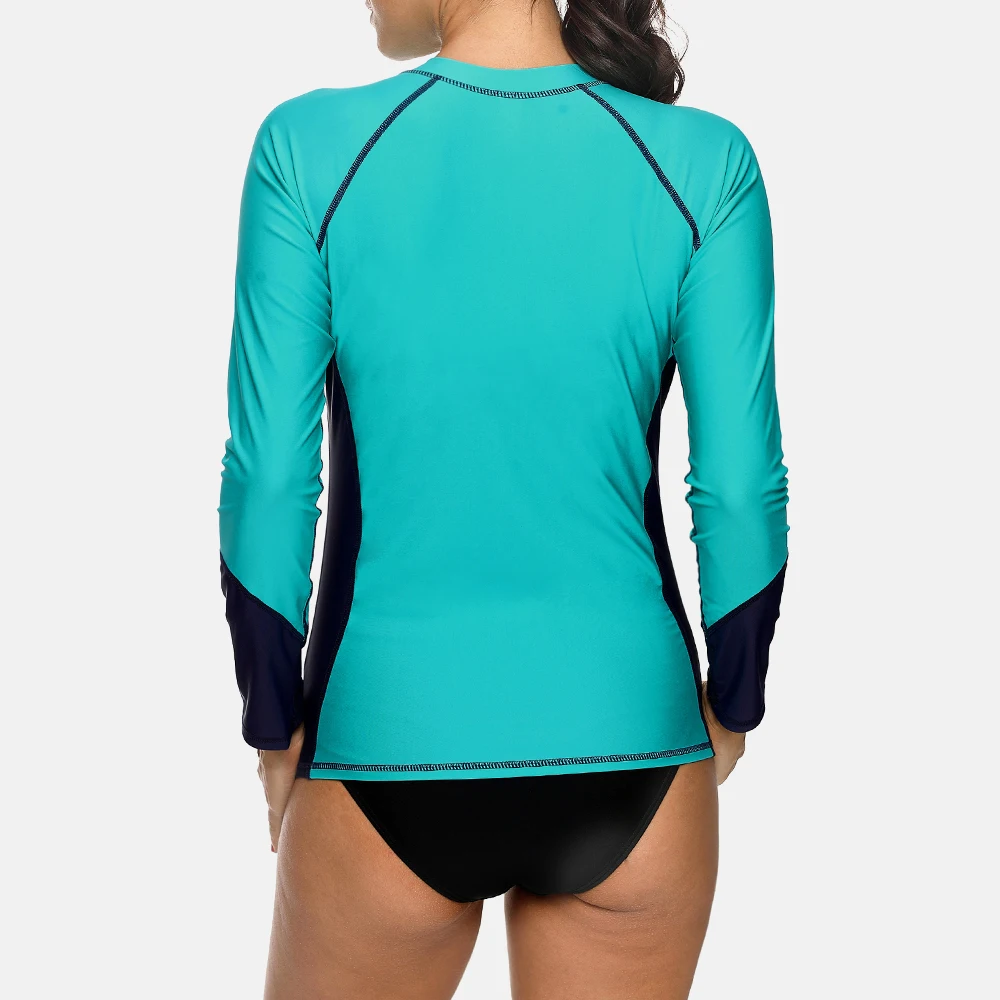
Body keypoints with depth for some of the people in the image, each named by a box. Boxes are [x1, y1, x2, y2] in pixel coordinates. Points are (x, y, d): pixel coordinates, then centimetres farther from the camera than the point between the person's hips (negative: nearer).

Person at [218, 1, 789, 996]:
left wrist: (275, 726, 5)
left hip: (391, 762, -1)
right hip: (629, 756, 1)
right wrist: (732, 708, 10)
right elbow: (743, 493, -6)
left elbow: (267, 486, -8)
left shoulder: (310, 150, -10)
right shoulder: (703, 165, -7)